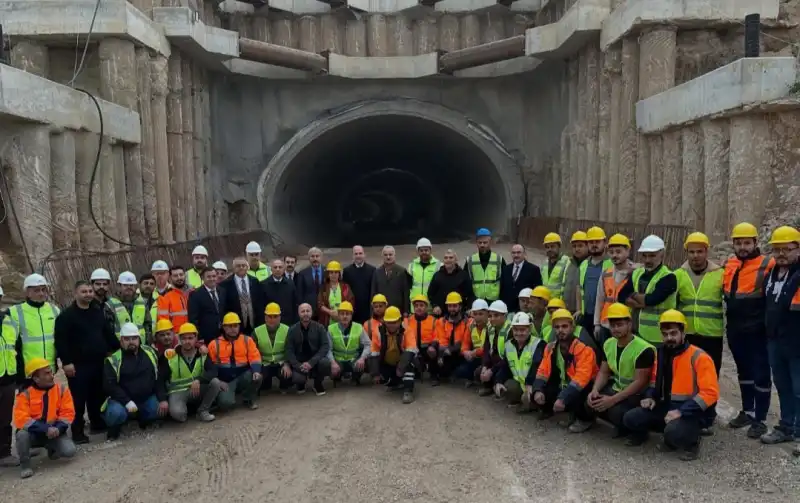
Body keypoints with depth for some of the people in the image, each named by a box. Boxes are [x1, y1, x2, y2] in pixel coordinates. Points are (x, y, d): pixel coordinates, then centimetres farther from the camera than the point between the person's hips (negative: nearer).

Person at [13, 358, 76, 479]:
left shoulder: (62, 389, -5)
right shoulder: (25, 393, -12)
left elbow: (68, 413, -6)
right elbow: (21, 419, -23)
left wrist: (58, 428, -25)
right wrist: (46, 429, -31)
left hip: (54, 431, 1)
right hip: (33, 432, -1)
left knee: (70, 451, -22)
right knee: (22, 434, -35)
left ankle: (52, 448, 15)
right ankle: (25, 465, -9)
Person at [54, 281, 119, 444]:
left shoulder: (98, 311, 13)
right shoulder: (66, 315, -8)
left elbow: (108, 333, 20)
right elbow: (60, 341, -13)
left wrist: (117, 349, 15)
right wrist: (66, 362, -19)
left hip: (98, 363, 6)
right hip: (78, 365, -6)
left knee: (98, 396, 14)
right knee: (79, 399, -3)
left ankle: (98, 423, 28)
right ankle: (77, 431, 5)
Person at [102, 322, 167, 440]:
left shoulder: (150, 353, 2)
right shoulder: (113, 360, -10)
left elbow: (160, 377, 3)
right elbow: (109, 385, -16)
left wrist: (163, 399, -8)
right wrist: (127, 402, -25)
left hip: (147, 398, 4)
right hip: (122, 400, -4)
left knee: (163, 409, -18)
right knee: (116, 413, -34)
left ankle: (143, 418, 16)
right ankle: (114, 427, 4)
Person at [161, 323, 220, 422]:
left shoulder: (202, 353, -4)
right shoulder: (170, 356, -9)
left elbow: (213, 371, -17)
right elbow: (161, 379, -3)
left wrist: (199, 380, -35)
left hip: (197, 390, 3)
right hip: (177, 392, -3)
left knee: (215, 382, -25)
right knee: (177, 412, -35)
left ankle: (202, 411, -6)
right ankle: (183, 410, 4)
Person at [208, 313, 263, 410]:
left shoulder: (247, 340, 6)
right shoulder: (215, 344, 2)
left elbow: (255, 357, -3)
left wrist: (256, 371, -23)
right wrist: (217, 381, -11)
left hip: (243, 376, 2)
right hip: (225, 381, -2)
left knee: (257, 377, -30)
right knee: (226, 402, -29)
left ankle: (248, 400, 0)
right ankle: (225, 393, 12)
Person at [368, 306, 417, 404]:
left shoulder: (406, 331, -22)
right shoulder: (379, 332, -15)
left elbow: (411, 351, -32)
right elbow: (374, 354, -12)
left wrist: (401, 367, -43)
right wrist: (375, 373, -18)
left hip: (402, 362, -3)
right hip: (387, 365, 3)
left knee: (409, 360, -33)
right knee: (379, 377, -20)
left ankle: (408, 391, -31)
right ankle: (396, 383, 14)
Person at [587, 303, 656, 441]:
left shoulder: (644, 349, -22)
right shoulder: (608, 344, 1)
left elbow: (640, 382, -23)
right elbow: (604, 372, 7)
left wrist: (613, 400, -29)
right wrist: (595, 390, -15)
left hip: (637, 395, -7)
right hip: (616, 389, 7)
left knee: (617, 412, -34)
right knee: (590, 402, -17)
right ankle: (622, 424, 6)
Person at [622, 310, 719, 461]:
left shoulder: (699, 357, -15)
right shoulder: (661, 354, 6)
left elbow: (710, 393, -21)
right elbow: (655, 380, 23)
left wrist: (681, 412, -26)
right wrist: (650, 397, 1)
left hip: (693, 412, -7)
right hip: (667, 407, 7)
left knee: (673, 431, -37)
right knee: (630, 419, -10)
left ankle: (691, 441, 0)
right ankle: (672, 432, 9)